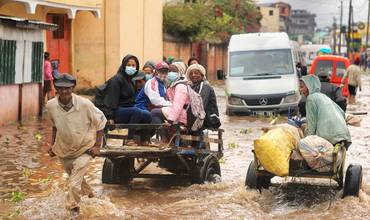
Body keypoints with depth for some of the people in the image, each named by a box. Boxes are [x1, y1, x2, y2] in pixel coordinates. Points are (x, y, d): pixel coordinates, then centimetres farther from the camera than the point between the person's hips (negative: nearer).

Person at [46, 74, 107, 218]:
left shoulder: (85, 104, -27)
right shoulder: (51, 106, -16)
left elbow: (101, 121, -11)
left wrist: (97, 145, -12)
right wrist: (53, 145, 6)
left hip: (84, 149, -4)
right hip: (63, 149, 4)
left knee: (74, 184, -12)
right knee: (75, 177, 25)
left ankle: (73, 209, 13)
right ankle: (88, 192, 56)